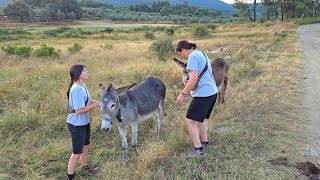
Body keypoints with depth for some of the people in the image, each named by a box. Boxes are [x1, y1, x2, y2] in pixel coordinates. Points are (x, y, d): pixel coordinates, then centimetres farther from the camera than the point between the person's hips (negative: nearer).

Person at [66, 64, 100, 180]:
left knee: (86, 146, 27)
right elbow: (79, 110, -29)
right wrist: (96, 105, -22)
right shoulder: (76, 89, -28)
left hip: (85, 122, 9)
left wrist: (99, 102, -3)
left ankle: (85, 167, 50)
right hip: (76, 125, -9)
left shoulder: (83, 86, 0)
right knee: (77, 153, 4)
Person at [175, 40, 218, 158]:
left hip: (203, 94, -10)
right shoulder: (202, 54, 18)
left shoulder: (193, 56, -11)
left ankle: (198, 149, -3)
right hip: (212, 92, 10)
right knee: (199, 119, 23)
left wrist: (183, 94, -16)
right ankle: (205, 141, 34)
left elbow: (194, 78, -21)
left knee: (190, 121, -6)